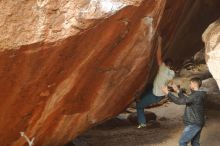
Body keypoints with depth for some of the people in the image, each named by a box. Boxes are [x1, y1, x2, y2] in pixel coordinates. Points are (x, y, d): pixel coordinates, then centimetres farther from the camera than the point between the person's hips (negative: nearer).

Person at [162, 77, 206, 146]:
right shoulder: (198, 94, 9)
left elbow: (179, 101, -24)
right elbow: (185, 100, 19)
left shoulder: (196, 95, -22)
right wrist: (178, 91, 14)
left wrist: (167, 92, -18)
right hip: (198, 123, 10)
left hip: (193, 124, -10)